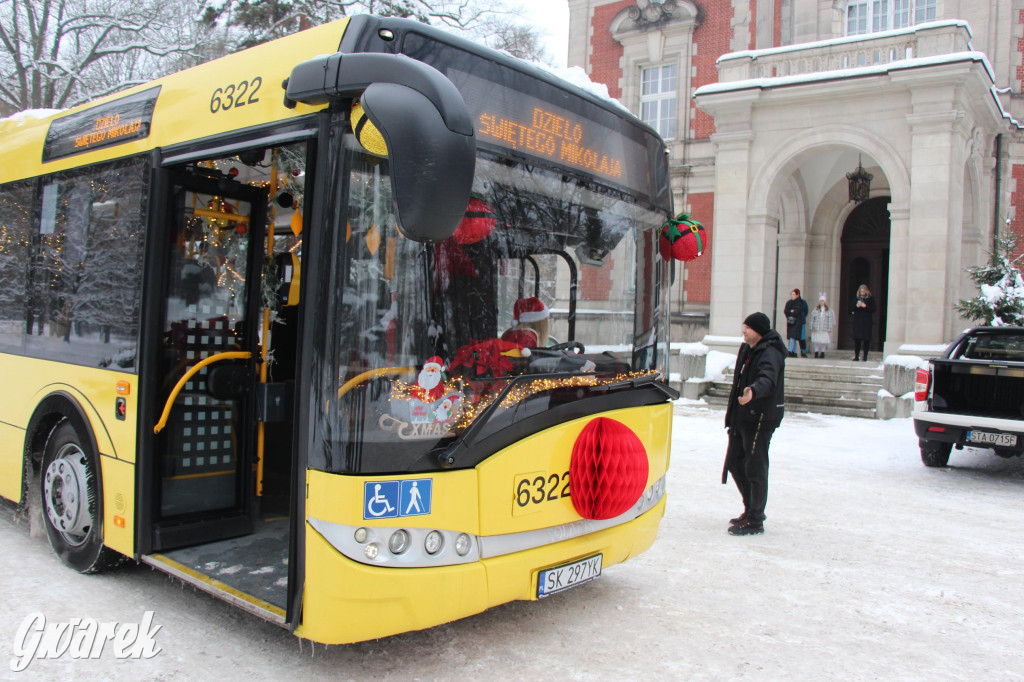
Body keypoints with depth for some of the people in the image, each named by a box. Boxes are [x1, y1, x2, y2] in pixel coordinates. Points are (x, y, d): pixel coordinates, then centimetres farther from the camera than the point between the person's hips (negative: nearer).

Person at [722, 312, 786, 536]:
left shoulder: (770, 353, -17)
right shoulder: (746, 349, 11)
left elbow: (768, 378, -37)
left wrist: (754, 391, -57)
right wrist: (732, 414, 22)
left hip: (761, 418, -9)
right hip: (741, 416, 10)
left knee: (755, 468, -3)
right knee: (735, 463, 15)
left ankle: (755, 521, 7)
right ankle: (751, 509, 31)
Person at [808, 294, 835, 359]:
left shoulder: (829, 310, 4)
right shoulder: (815, 309, 7)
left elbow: (830, 320, 3)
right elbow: (812, 319, 9)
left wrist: (829, 329, -2)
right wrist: (811, 327, 4)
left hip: (824, 329, -1)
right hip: (816, 329, 1)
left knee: (823, 341, 0)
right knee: (816, 341, 0)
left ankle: (822, 353, 11)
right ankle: (816, 353, 9)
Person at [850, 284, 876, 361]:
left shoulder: (871, 299, 5)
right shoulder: (856, 299, 12)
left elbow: (873, 310, -1)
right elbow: (851, 310, 10)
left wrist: (865, 306, -14)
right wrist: (856, 306, -9)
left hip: (867, 322, -2)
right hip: (857, 322, 2)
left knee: (866, 339, -3)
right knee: (857, 339, 0)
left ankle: (865, 357, 1)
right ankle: (856, 356, 5)